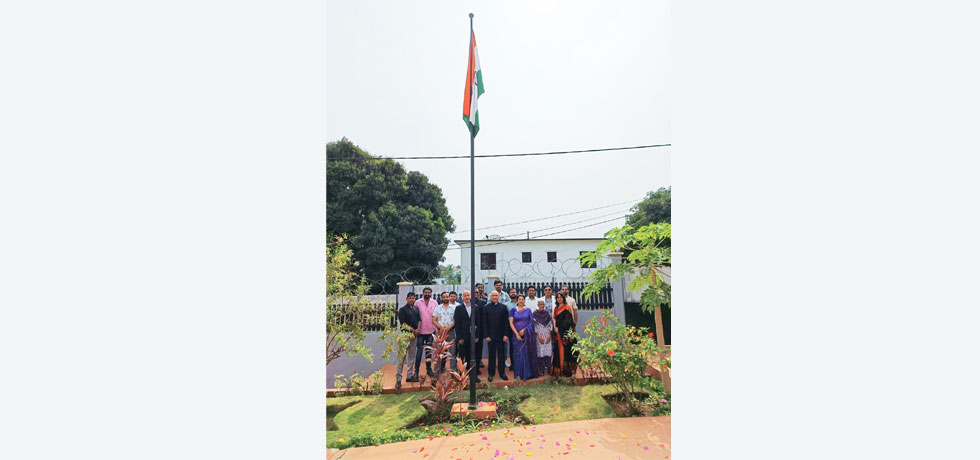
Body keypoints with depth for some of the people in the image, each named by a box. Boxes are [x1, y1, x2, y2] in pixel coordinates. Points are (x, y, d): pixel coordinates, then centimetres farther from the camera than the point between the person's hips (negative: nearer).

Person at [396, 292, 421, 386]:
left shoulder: (416, 309, 13)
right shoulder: (402, 309, -6)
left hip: (415, 334, 6)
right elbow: (402, 322, -12)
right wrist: (412, 330, -12)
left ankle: (410, 376, 20)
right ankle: (398, 378, -4)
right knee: (403, 356, -7)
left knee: (412, 356, 12)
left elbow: (419, 320, 13)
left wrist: (417, 329, -4)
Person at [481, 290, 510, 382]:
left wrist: (505, 334, -4)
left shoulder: (503, 307, 3)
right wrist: (486, 335, -6)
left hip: (501, 335, 1)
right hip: (490, 335, 0)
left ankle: (502, 373, 16)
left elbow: (506, 322, 2)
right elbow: (484, 323, 0)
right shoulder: (486, 308, 2)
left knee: (501, 354, 6)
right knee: (491, 355, 6)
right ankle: (490, 374, 15)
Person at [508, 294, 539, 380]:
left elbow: (532, 322, 1)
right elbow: (511, 323, 0)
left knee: (527, 352, 1)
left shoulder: (528, 310, 7)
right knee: (518, 353, 1)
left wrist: (524, 330, -12)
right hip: (517, 334, 0)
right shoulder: (513, 310, 5)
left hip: (527, 334, 0)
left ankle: (527, 373, 11)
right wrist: (516, 333, -10)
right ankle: (518, 374, 9)